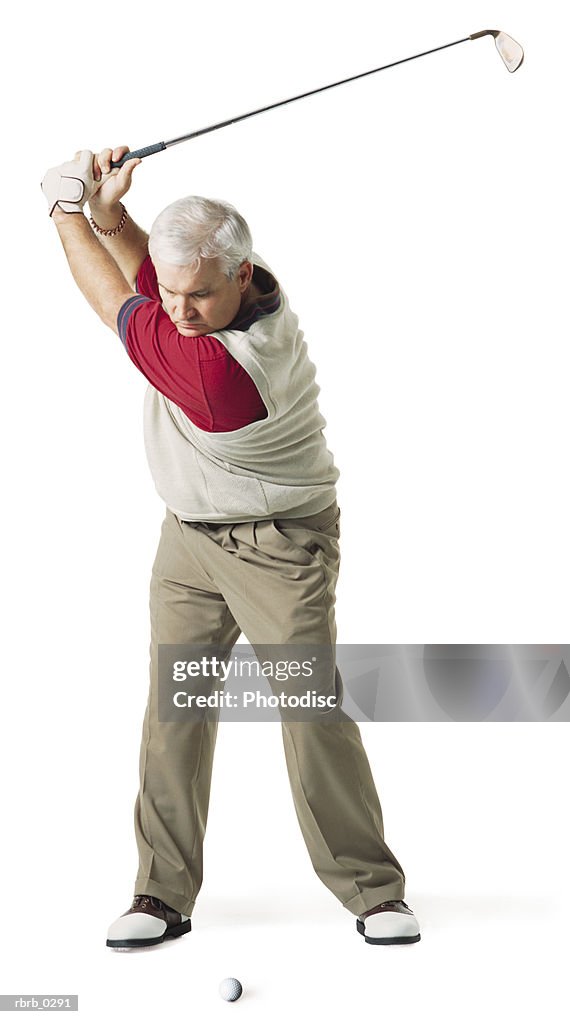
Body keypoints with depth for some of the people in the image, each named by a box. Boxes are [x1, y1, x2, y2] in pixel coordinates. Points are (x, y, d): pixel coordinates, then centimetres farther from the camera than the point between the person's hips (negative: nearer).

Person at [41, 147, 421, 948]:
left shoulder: (217, 369, -33)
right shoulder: (228, 290, -9)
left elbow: (115, 301, -20)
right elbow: (139, 266, 10)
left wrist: (66, 209, -6)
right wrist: (107, 210, -11)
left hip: (279, 550, -8)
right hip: (188, 540, 8)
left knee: (314, 714, -9)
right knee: (172, 712, 2)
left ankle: (373, 892, 6)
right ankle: (165, 895, 9)